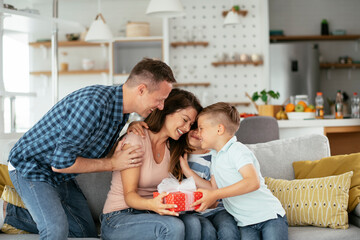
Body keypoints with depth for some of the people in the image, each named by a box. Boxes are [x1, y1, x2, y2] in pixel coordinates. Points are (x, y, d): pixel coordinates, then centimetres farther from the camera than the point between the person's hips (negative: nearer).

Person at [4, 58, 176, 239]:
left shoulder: (122, 108, -2)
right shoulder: (93, 104, -32)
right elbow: (60, 163, -30)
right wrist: (112, 164, -20)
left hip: (61, 177, 9)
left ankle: (13, 214, 22)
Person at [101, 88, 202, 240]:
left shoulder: (173, 147, 11)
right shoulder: (136, 139, -11)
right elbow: (129, 194, -16)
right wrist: (151, 204, -37)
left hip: (152, 215, 6)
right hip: (117, 219, -5)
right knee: (172, 227, -34)